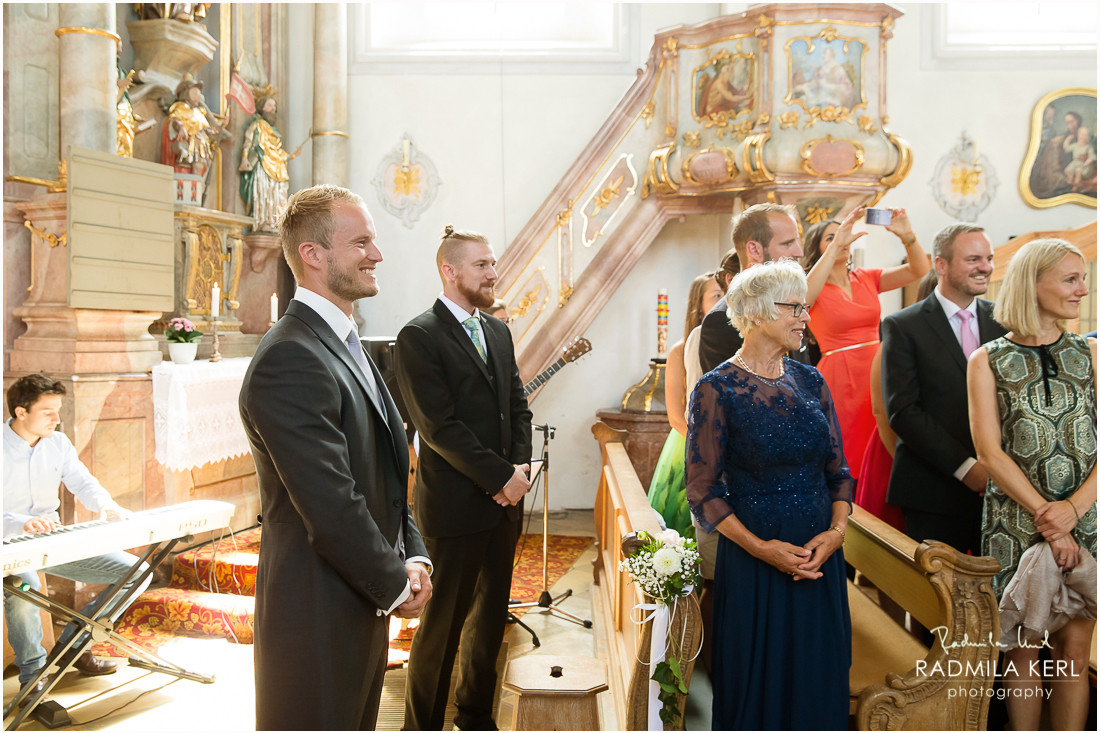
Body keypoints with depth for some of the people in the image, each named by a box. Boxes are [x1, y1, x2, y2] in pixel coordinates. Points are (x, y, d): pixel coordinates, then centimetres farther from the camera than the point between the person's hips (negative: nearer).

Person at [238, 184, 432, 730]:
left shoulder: (346, 344, 10)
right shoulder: (291, 360, -23)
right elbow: (331, 509, -25)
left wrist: (412, 557, 1)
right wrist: (396, 584, -11)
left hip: (364, 602, 9)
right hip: (318, 617, -9)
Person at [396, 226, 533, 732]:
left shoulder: (498, 332, 12)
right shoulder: (419, 337, -12)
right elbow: (439, 427, -18)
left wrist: (520, 467, -2)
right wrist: (501, 476, -15)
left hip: (504, 500, 7)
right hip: (454, 508, -7)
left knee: (490, 618, 18)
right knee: (442, 626, 6)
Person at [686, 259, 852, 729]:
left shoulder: (811, 382, 6)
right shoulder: (717, 389, -9)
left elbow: (838, 471, 9)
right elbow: (703, 489, -10)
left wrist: (836, 531, -8)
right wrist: (760, 547, -17)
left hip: (820, 558, 5)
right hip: (752, 564, -5)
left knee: (819, 683, 14)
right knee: (758, 687, 9)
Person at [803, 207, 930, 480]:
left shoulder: (866, 278, 10)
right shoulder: (813, 286, -3)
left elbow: (918, 270, 1)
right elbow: (804, 296, -28)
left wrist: (907, 237, -17)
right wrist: (835, 246, -29)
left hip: (876, 373, 5)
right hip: (840, 378, -5)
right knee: (846, 458, -1)